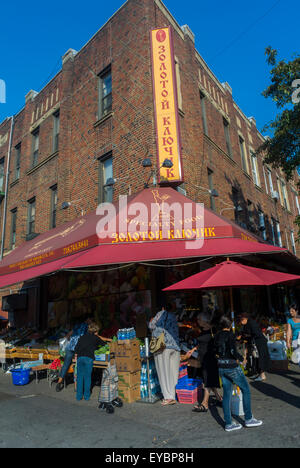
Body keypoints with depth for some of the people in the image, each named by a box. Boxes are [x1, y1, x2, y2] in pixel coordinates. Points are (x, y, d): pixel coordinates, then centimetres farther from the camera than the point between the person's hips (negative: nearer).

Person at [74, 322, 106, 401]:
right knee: (87, 377, 7)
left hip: (80, 357, 3)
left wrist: (76, 355, 24)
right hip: (89, 358, -3)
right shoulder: (95, 337, 11)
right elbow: (104, 344, 20)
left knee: (80, 377, 11)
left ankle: (79, 396, 15)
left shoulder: (82, 337, 20)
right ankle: (86, 396, 13)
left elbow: (76, 347, 15)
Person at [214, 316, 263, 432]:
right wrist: (241, 358, -4)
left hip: (221, 367, 7)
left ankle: (228, 424, 17)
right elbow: (233, 351, -21)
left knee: (227, 394, 12)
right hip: (232, 367, -7)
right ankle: (248, 419, 21)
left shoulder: (217, 336, 6)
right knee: (246, 389, 12)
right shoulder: (230, 334, -15)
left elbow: (216, 352, 10)